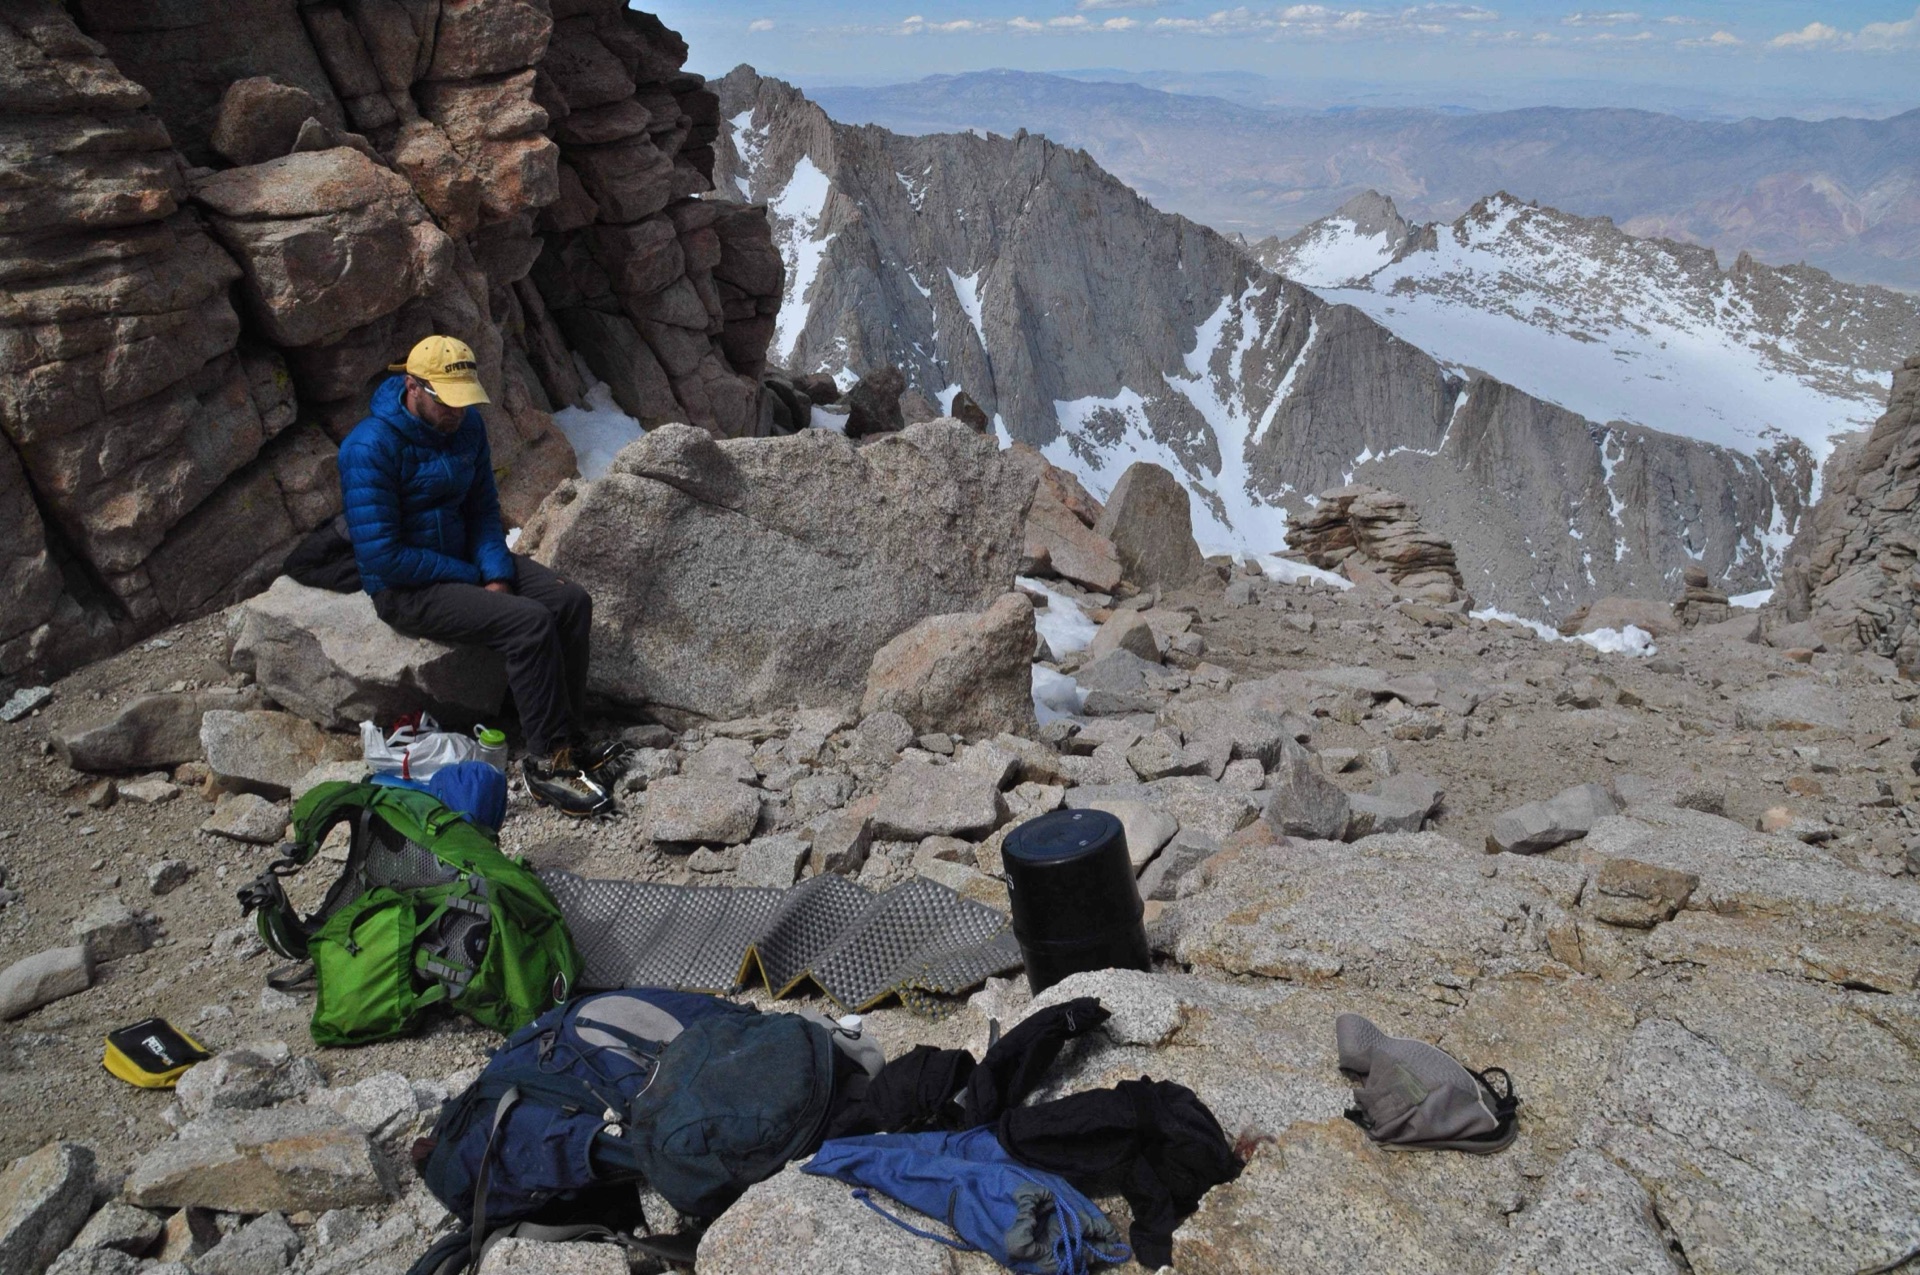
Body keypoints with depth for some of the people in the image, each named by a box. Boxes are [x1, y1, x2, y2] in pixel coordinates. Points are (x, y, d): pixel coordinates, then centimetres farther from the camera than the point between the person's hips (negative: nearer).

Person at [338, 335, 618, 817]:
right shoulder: (371, 448, -23)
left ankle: (565, 738, -2)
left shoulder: (466, 425, -1)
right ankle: (547, 764, -18)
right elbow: (382, 556, -23)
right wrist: (473, 578, -17)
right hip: (405, 591, -8)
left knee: (571, 602, -10)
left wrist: (497, 574, -9)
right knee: (529, 622, -26)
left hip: (462, 557, 8)